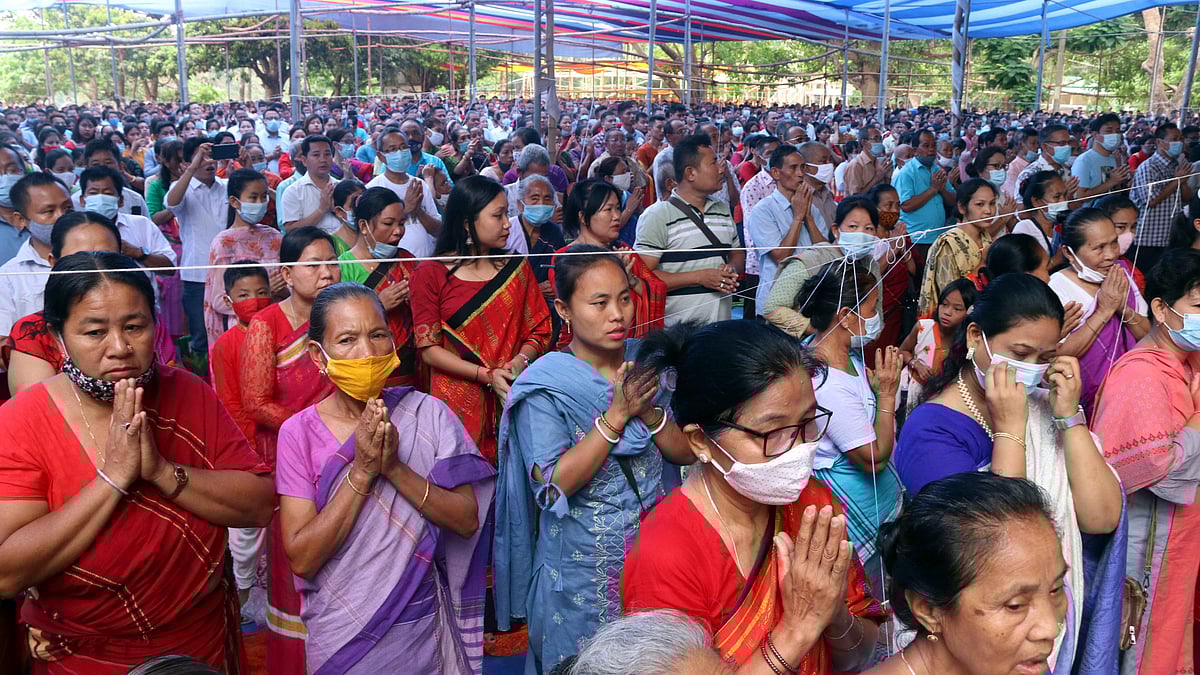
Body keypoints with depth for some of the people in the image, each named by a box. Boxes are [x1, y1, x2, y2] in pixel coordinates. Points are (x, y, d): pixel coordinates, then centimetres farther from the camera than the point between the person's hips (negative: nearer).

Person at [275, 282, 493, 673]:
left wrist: (395, 468, -24)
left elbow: (468, 520, -12)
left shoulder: (427, 414, -8)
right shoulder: (299, 433, -10)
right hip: (339, 633, 0)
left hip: (421, 628, 1)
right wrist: (362, 471, -23)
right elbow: (302, 559, -15)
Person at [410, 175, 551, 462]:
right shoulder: (430, 274, -2)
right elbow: (429, 349, -6)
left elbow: (540, 331, 7)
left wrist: (521, 360, -13)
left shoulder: (517, 267, 9)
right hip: (458, 403, -2)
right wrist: (487, 375, -16)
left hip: (513, 398, 3)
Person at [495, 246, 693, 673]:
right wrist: (617, 414, -27)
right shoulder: (544, 386, -15)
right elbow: (554, 484, -23)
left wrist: (648, 412, -19)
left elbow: (687, 452, -1)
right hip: (584, 567, -4)